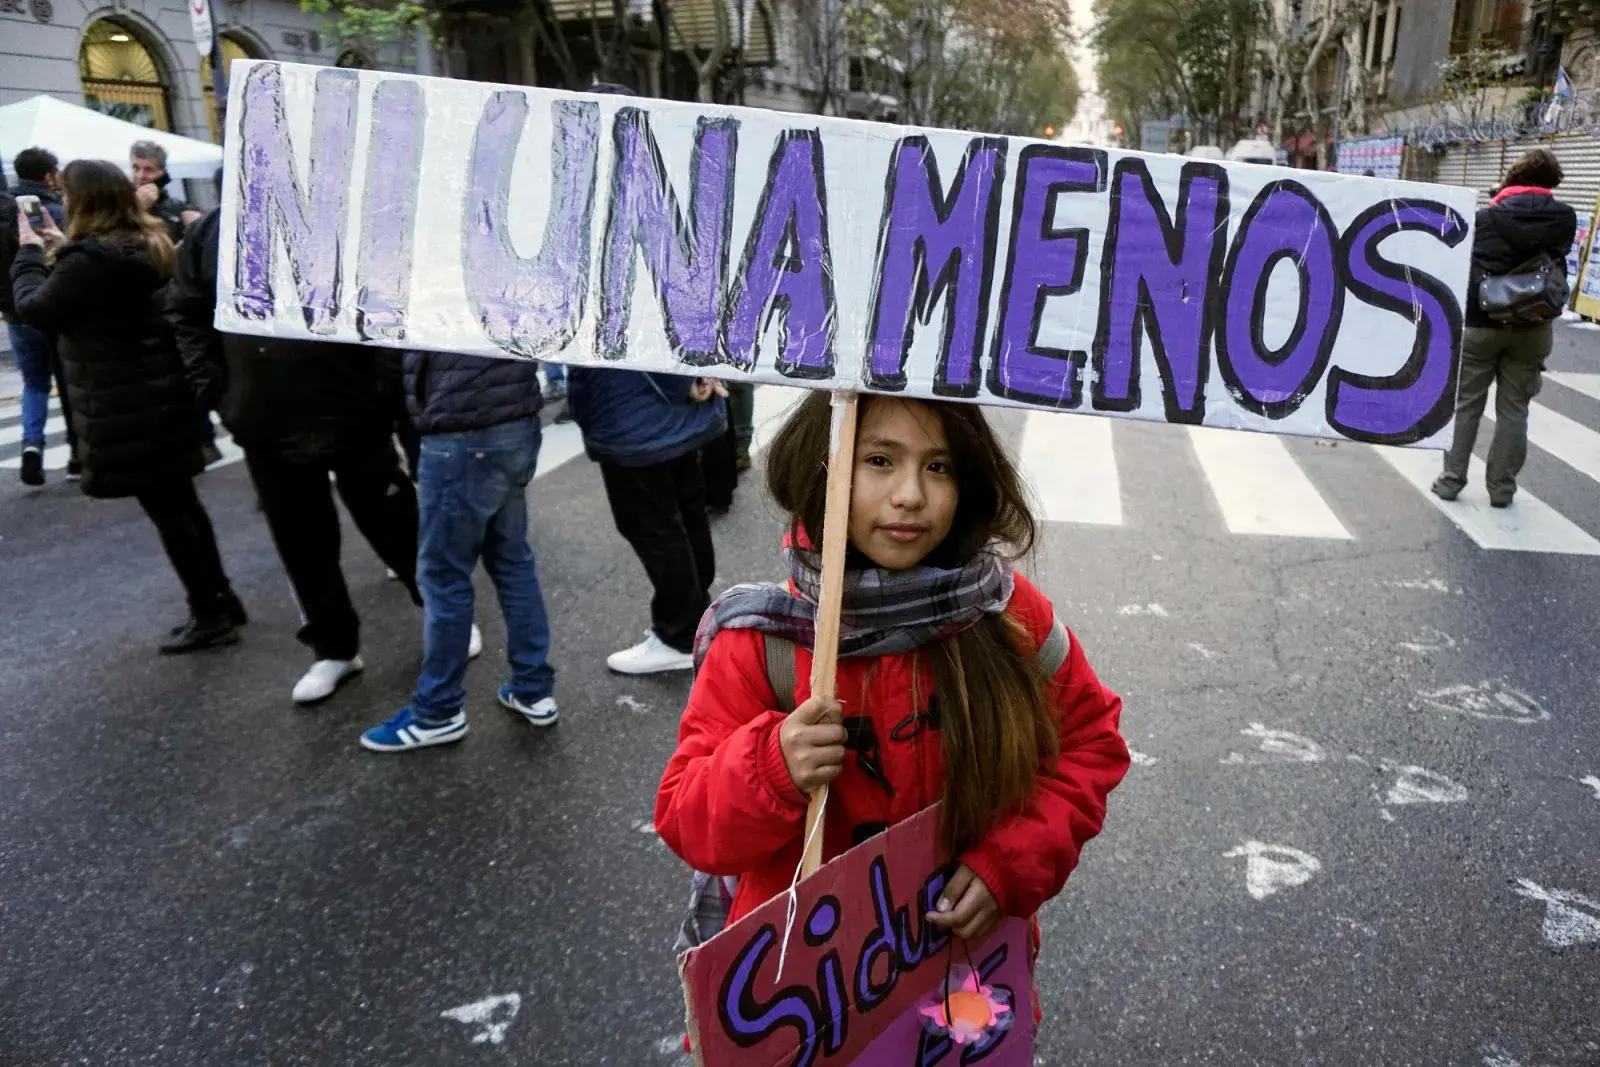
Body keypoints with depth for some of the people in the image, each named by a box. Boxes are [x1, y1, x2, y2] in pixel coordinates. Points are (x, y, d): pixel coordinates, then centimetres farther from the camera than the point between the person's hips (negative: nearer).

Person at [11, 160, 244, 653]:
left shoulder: (89, 258, -19)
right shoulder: (151, 244, 9)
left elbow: (34, 307, -7)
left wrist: (29, 252, 5)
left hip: (126, 409, -9)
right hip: (163, 396, 9)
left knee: (165, 510, -2)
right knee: (182, 502, 15)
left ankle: (209, 615, 5)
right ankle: (221, 601, 22)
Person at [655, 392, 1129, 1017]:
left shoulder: (1007, 613, -15)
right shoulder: (760, 642, -19)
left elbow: (1090, 741, -1)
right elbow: (685, 820, -13)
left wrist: (1015, 862, -14)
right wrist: (772, 769, -33)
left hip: (970, 949, 2)